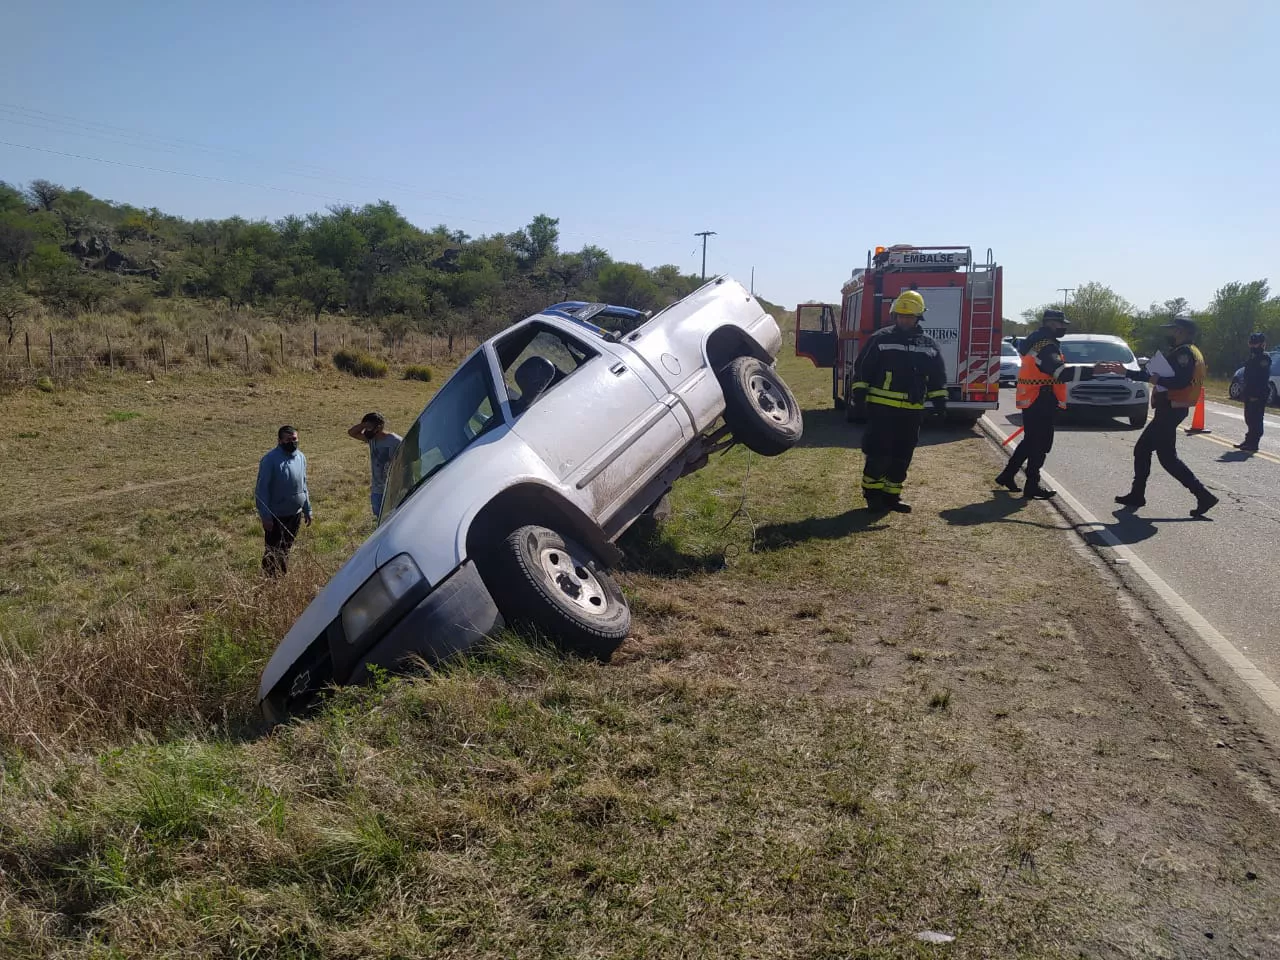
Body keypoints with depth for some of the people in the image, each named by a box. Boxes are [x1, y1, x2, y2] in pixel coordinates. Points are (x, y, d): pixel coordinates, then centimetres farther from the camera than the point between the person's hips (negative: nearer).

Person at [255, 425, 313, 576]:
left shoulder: (301, 457, 4)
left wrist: (307, 510, 12)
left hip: (295, 514, 6)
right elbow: (261, 489, -15)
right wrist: (265, 516, -19)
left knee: (286, 550, 17)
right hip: (276, 516, -6)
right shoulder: (270, 459, -16)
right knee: (273, 552, 2)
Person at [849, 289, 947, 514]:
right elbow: (863, 367, -2)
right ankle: (873, 494, 7)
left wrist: (939, 399, 7)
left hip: (911, 411, 5)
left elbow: (938, 376, 16)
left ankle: (892, 495, 18)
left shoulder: (929, 345, 10)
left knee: (902, 455, 8)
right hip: (881, 408, -4)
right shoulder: (880, 338, -3)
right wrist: (859, 391, -10)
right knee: (878, 452, -6)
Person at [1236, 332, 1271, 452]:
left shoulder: (1264, 358, -13)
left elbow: (1263, 378, -20)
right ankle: (1249, 440, 22)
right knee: (1249, 418, 14)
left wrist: (1256, 394, -24)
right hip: (1250, 393, 10)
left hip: (1258, 395, -10)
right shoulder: (1253, 357, 17)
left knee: (1256, 419, -7)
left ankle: (1253, 443, -5)